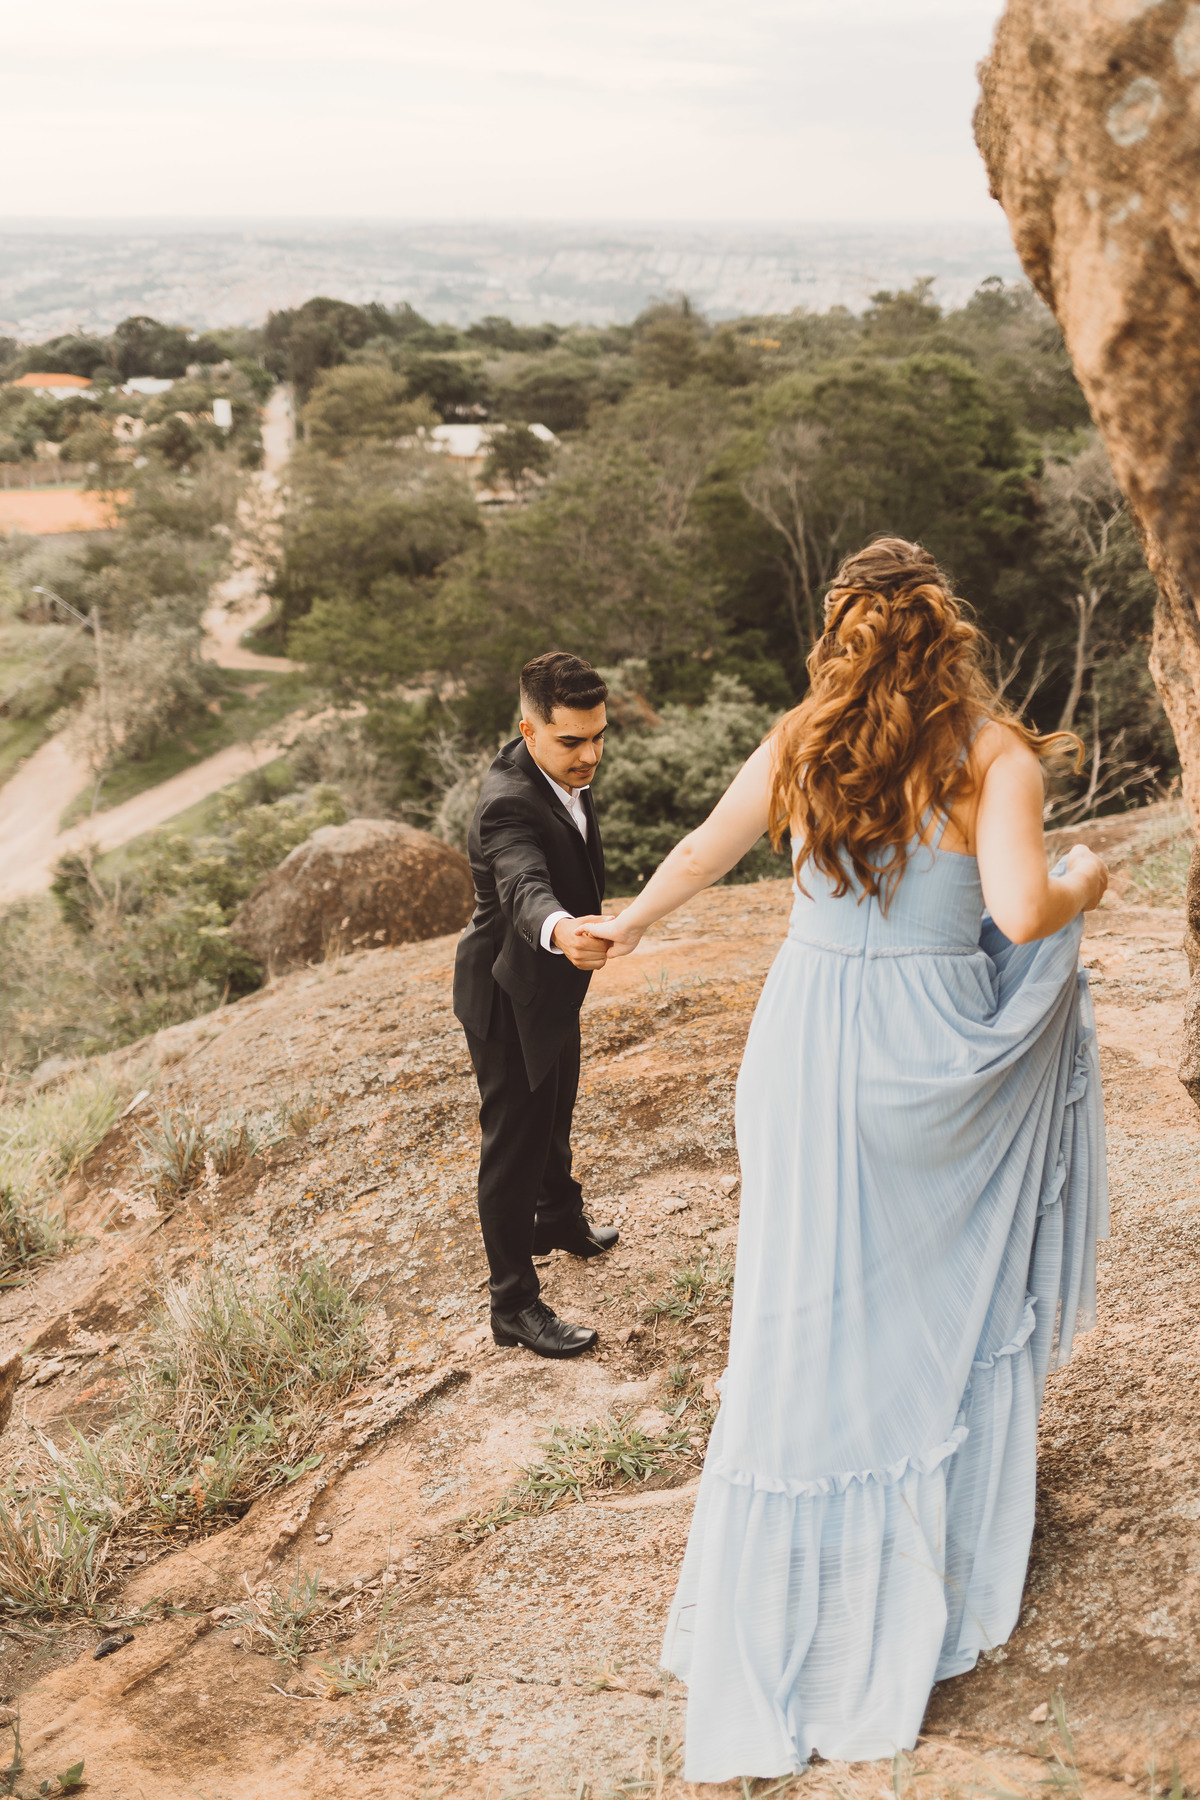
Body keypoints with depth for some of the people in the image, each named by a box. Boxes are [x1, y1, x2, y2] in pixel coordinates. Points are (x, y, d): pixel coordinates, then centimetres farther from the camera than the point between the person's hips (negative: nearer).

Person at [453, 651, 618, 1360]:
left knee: (554, 1114, 30)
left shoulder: (566, 771, -6)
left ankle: (560, 1219, 55)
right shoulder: (509, 805, -35)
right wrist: (561, 931, -76)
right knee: (514, 1141, 2)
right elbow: (525, 888, -55)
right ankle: (514, 1304, 15)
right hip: (511, 995, -9)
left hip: (554, 983, 9)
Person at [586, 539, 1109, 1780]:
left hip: (811, 1037, 3)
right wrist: (1083, 886, 3)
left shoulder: (799, 745, 1)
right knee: (953, 1305, 17)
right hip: (938, 1057, -3)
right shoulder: (993, 753, -9)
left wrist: (625, 925, 29)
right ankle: (929, 1596, 33)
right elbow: (1020, 910, -20)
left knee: (810, 1329, 10)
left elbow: (700, 855, 11)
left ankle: (762, 1668, 22)